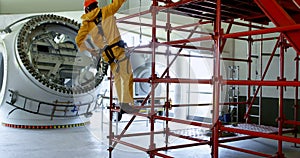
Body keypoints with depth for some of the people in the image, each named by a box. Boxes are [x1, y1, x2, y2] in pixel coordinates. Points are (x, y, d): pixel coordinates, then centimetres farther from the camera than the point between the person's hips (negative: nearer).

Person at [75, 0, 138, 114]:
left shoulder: (86, 23, 9)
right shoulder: (105, 11, 1)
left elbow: (79, 41, 9)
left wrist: (90, 50, 21)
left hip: (106, 54, 4)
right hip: (117, 48, -4)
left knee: (117, 78, 16)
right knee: (127, 76, -5)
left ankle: (122, 103, 13)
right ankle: (126, 103, -16)